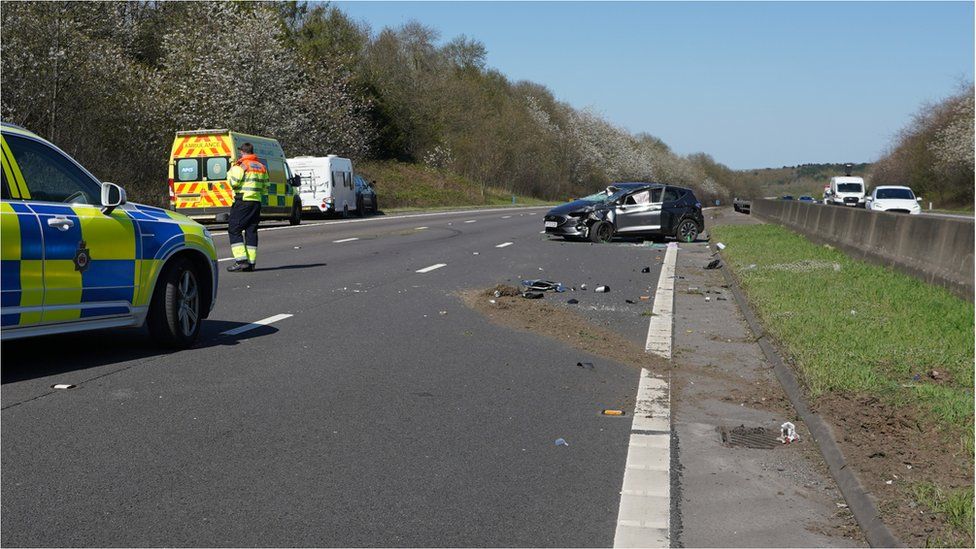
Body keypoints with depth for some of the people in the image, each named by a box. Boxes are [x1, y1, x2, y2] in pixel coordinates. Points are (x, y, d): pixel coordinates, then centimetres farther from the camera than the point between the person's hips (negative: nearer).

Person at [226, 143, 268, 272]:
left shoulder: (241, 166, -8)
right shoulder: (262, 167, 16)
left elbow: (233, 183, -15)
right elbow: (265, 186, 16)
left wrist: (230, 172, 1)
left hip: (243, 202, -7)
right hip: (257, 202, 7)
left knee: (234, 229, -2)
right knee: (251, 231, 9)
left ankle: (241, 260, -12)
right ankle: (251, 262, 6)